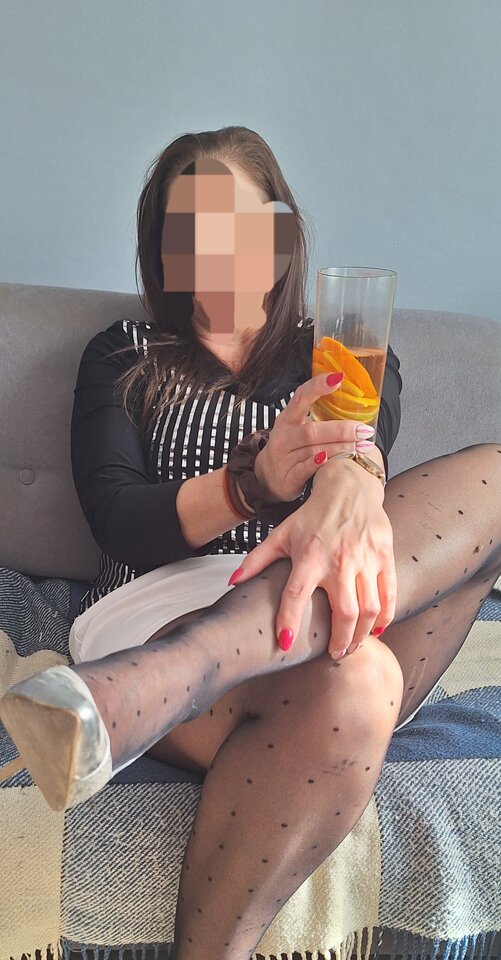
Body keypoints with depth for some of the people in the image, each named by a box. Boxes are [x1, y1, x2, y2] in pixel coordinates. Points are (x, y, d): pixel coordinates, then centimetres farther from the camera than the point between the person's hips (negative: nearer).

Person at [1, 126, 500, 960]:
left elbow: (366, 441, -2)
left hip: (316, 622, 4)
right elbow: (117, 521, 1)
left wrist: (348, 485, -31)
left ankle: (148, 685, -38)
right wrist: (257, 479, -20)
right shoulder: (124, 358, 16)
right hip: (156, 613, -3)